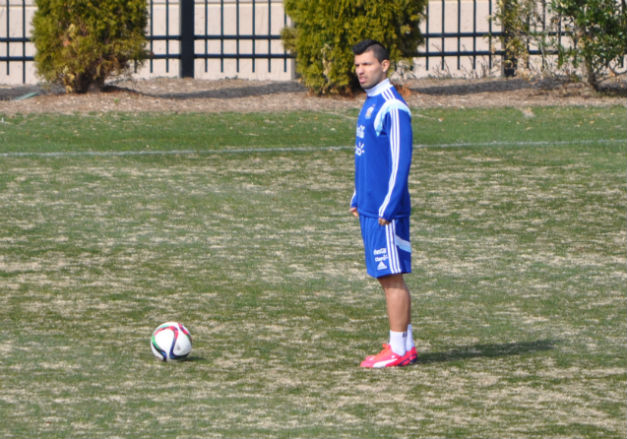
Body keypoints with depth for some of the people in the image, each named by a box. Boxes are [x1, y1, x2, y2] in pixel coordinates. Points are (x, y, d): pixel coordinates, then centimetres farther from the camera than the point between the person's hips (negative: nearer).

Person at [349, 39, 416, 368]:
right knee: (387, 276, 11)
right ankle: (405, 345, 16)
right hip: (369, 208, 10)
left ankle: (398, 350, -3)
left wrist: (388, 206, -20)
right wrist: (358, 198, 20)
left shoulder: (392, 107, -14)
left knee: (392, 276, -6)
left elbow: (400, 161, -18)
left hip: (386, 211, -10)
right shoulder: (370, 104, 15)